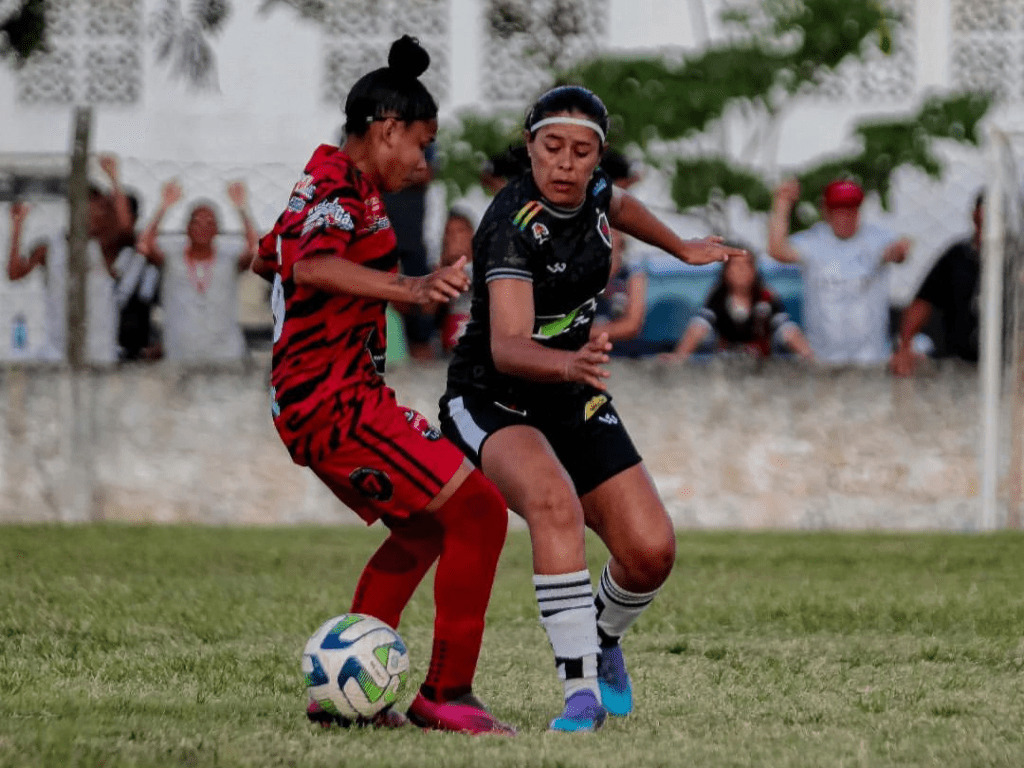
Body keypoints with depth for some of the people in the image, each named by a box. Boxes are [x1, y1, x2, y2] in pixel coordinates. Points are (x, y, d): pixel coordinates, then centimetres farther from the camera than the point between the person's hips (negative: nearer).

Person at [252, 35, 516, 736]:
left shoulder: (321, 182, 16)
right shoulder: (343, 186, -14)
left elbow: (270, 258, 36)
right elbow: (311, 265, -35)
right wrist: (409, 290, -48)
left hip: (309, 401, 11)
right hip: (336, 397, -11)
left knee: (422, 531, 25)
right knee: (479, 511, -14)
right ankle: (446, 693, -10)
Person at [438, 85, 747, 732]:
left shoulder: (591, 193, -5)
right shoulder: (513, 226, -26)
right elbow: (506, 347, -40)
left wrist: (684, 249, 39)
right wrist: (569, 363, -59)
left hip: (576, 404, 7)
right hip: (493, 404, -7)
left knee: (651, 552, -9)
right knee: (554, 501, -38)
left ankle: (602, 641, 24)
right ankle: (582, 687, -35)